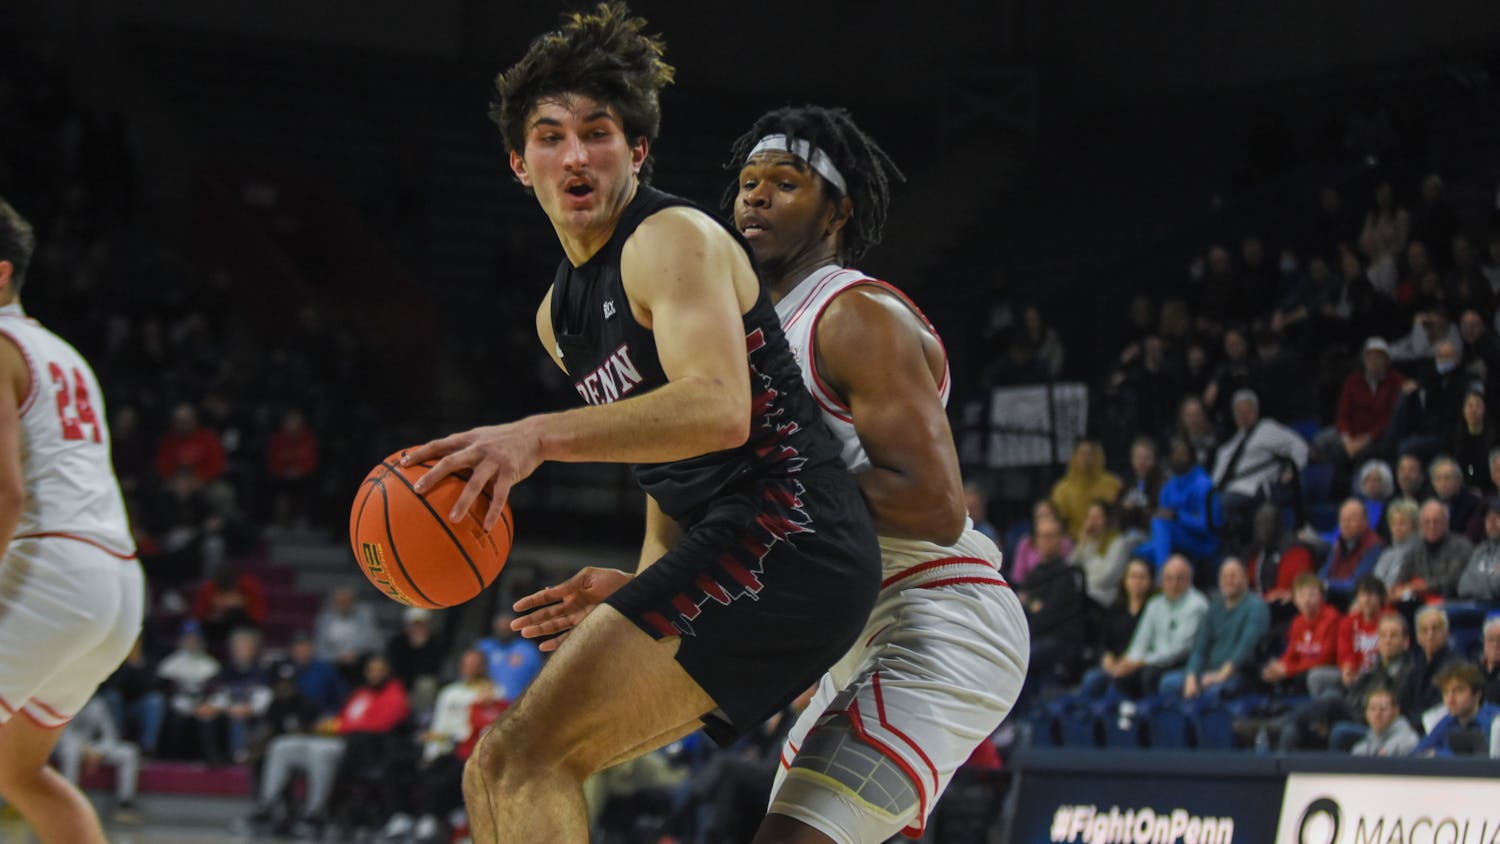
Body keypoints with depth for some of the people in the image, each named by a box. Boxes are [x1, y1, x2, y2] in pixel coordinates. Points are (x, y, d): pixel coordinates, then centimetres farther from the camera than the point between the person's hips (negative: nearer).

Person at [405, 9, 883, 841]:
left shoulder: (675, 240, -8)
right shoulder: (558, 314, 22)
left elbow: (717, 410, -26)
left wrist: (542, 436, -34)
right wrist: (638, 585, 20)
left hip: (787, 544, -10)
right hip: (725, 553, 10)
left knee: (525, 758, -20)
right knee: (494, 775, 9)